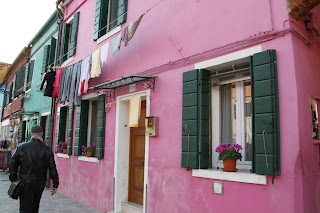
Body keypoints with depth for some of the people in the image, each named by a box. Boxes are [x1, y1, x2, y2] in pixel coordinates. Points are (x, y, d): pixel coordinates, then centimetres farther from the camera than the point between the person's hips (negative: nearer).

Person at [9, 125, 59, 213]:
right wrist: (55, 185, 0)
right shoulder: (47, 150, -7)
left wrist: (13, 179, 12)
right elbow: (52, 169, -7)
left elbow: (13, 165, 0)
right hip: (40, 184, 1)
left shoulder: (21, 147, -5)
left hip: (25, 183, -1)